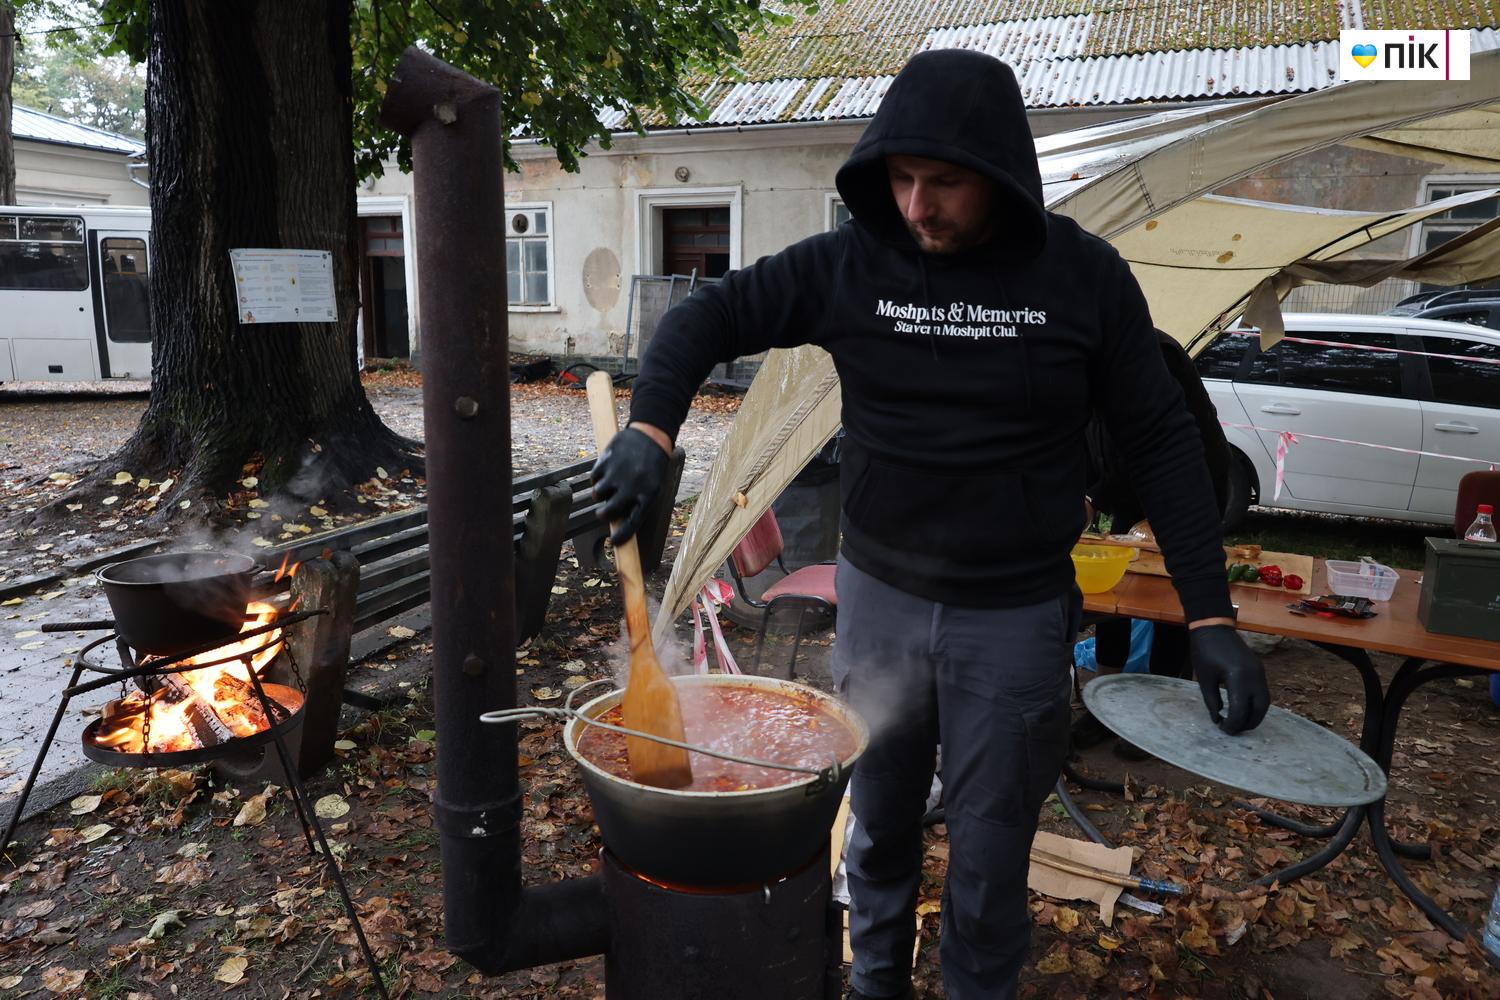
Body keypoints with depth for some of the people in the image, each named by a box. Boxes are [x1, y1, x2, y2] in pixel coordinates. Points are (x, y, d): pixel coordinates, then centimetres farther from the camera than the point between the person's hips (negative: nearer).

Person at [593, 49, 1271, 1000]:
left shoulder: (1084, 275, -10)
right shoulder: (849, 263, -7)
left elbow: (1162, 441, -5)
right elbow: (707, 317, -3)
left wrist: (1212, 614, -9)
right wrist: (650, 429, -22)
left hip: (1017, 616, -1)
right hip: (878, 595, 2)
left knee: (991, 849, 11)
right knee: (881, 819, 20)